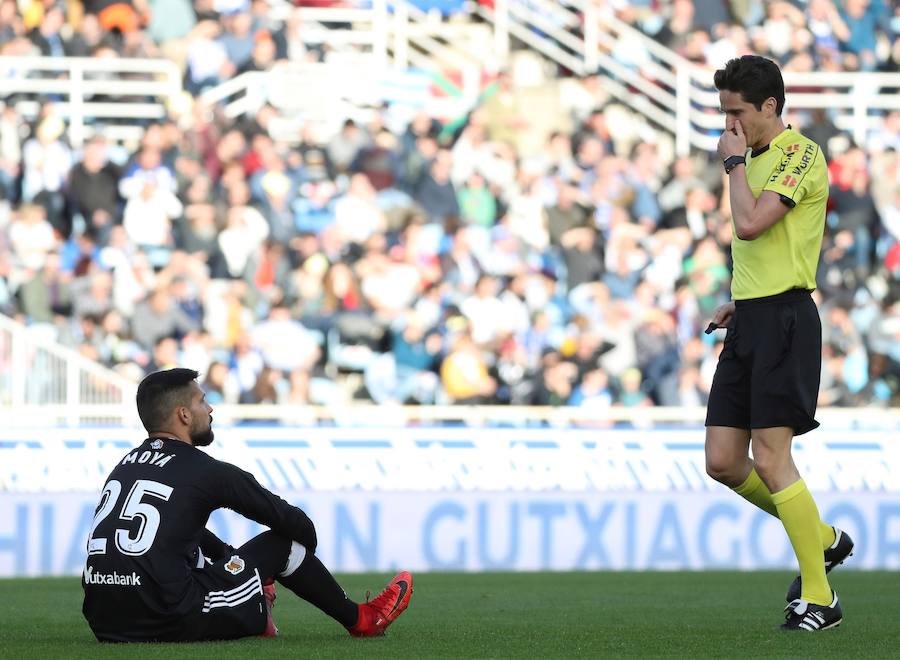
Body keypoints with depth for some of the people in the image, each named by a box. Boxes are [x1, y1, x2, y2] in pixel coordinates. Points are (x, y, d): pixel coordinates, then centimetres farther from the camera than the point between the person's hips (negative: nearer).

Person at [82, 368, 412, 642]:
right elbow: (291, 521, 8)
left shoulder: (126, 465, 18)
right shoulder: (204, 471, -3)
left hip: (103, 623, 7)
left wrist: (235, 560, 44)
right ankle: (359, 620, 28)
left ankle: (252, 615, 32)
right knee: (282, 542, 10)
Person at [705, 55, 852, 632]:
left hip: (783, 319, -9)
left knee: (770, 459, -12)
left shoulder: (800, 153, -11)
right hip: (750, 323, 9)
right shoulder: (758, 160, 18)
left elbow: (750, 224, -22)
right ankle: (822, 539, 22)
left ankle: (819, 599, -5)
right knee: (723, 462, 5)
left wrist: (735, 162, -9)